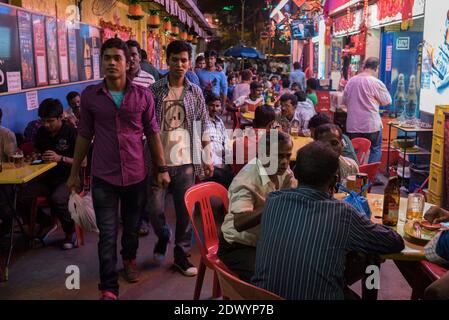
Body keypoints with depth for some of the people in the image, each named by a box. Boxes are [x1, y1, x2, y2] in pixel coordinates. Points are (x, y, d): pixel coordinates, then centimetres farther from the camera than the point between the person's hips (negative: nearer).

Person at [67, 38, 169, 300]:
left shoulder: (143, 95, -4)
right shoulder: (89, 96, -3)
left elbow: (153, 134, 3)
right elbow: (84, 136, 5)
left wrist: (162, 168, 2)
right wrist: (75, 172, 8)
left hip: (136, 175, 1)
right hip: (103, 177, -1)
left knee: (132, 225, 20)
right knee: (107, 234, 1)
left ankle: (129, 259, 48)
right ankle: (109, 288, 12)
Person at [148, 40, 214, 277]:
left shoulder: (195, 92, 4)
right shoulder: (154, 90, -2)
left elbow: (204, 127, 7)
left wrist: (207, 159, 4)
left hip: (186, 162, 1)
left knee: (185, 211, 7)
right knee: (155, 209, 1)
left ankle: (182, 255, 24)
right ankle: (163, 236, 34)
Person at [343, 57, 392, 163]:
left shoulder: (351, 81, 3)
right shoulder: (376, 83, -12)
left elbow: (344, 101, 12)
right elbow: (387, 101, -3)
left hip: (353, 125, 4)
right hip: (371, 125, -4)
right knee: (375, 149, 11)